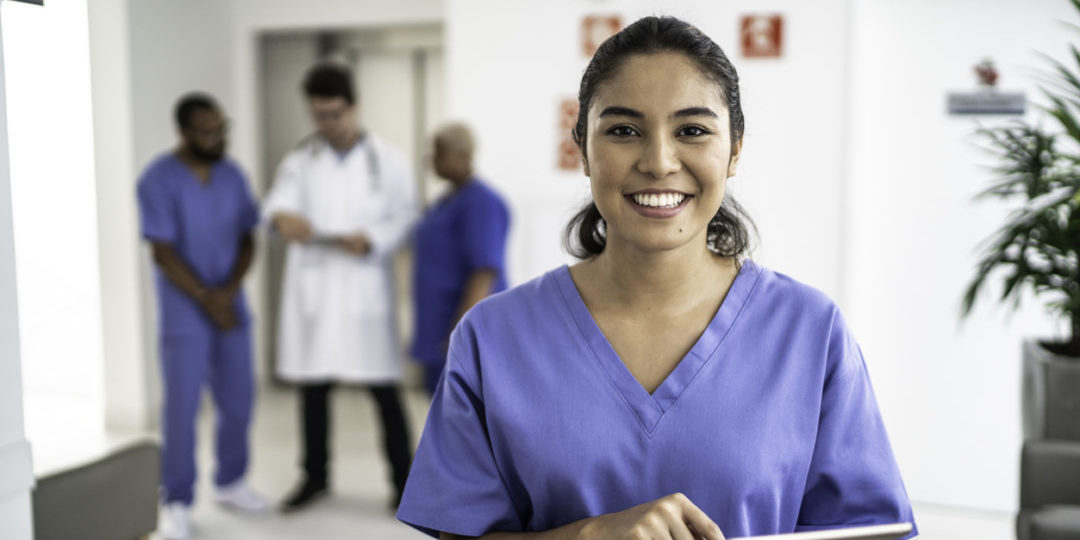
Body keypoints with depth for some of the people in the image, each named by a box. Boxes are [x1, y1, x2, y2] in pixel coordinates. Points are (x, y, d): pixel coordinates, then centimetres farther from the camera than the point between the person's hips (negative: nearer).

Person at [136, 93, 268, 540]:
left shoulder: (232, 175, 4)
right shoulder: (158, 180, -11)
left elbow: (247, 239, 5)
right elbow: (163, 253, -13)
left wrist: (229, 291, -9)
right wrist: (206, 299, -13)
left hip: (231, 307, 5)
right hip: (184, 314, -5)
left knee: (238, 399, 10)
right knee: (182, 406, 0)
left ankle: (230, 482, 29)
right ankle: (177, 503, 14)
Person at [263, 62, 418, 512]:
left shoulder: (388, 161, 3)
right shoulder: (300, 161, 9)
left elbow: (406, 217, 0)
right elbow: (279, 200, -9)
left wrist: (371, 241, -18)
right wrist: (283, 216, -33)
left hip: (365, 289, -3)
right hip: (312, 289, 3)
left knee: (383, 388, 0)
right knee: (312, 386, 11)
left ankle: (403, 479, 14)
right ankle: (315, 476, 28)